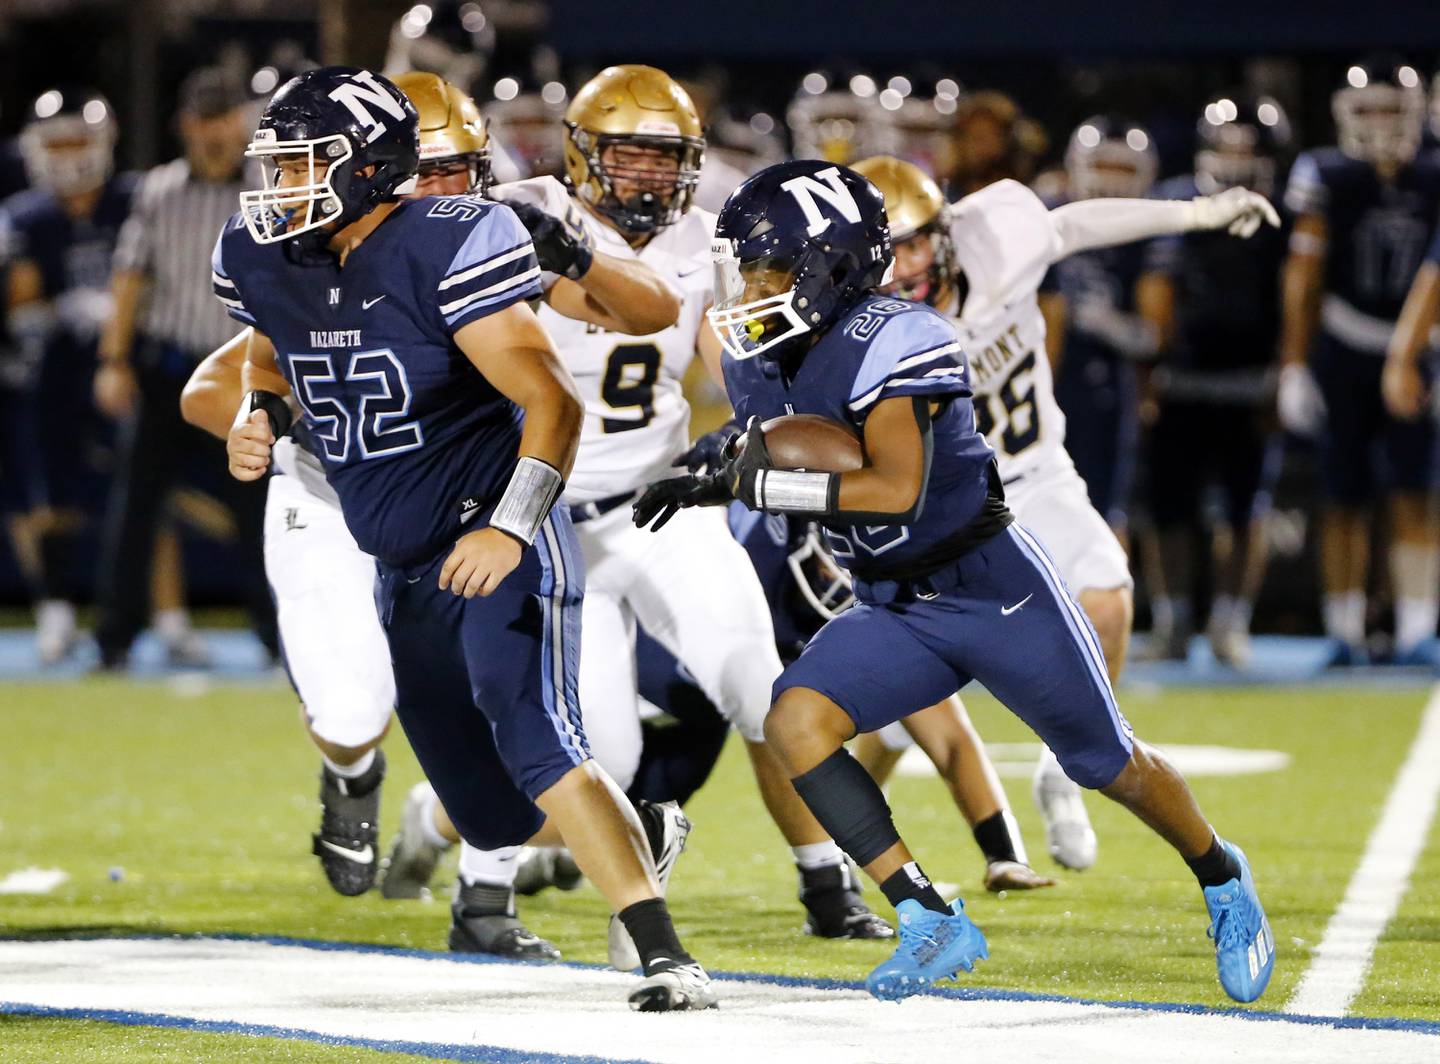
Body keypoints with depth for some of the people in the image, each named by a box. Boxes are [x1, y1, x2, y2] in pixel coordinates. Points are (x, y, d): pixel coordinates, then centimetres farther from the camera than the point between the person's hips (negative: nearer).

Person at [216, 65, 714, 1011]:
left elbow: (552, 402, -22)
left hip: (498, 546, -8)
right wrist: (255, 419, 3)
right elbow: (270, 356, 25)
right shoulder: (267, 260, 2)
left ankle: (666, 958, -30)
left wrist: (510, 528, -33)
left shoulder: (446, 249, -20)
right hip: (406, 571, 8)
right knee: (492, 818, 10)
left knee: (532, 739, -28)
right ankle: (639, 835, 40)